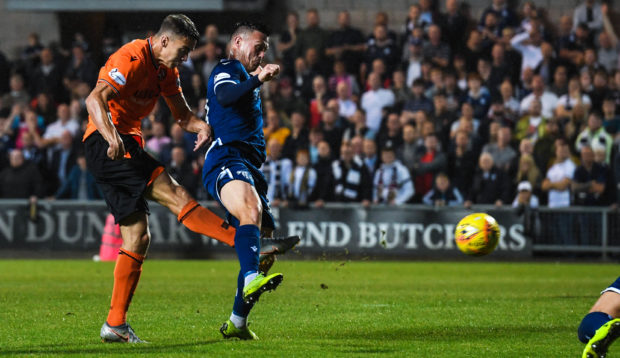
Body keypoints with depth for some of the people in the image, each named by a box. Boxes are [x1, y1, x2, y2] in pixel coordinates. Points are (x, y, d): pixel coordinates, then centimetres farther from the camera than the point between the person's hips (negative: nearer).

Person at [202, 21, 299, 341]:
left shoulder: (242, 75, 34)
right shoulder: (227, 69, 1)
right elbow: (224, 96, -24)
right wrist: (256, 80, -34)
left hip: (248, 166, 11)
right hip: (226, 160, -11)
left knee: (261, 236, 7)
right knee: (251, 210, -37)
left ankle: (237, 322, 12)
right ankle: (252, 277, -64)